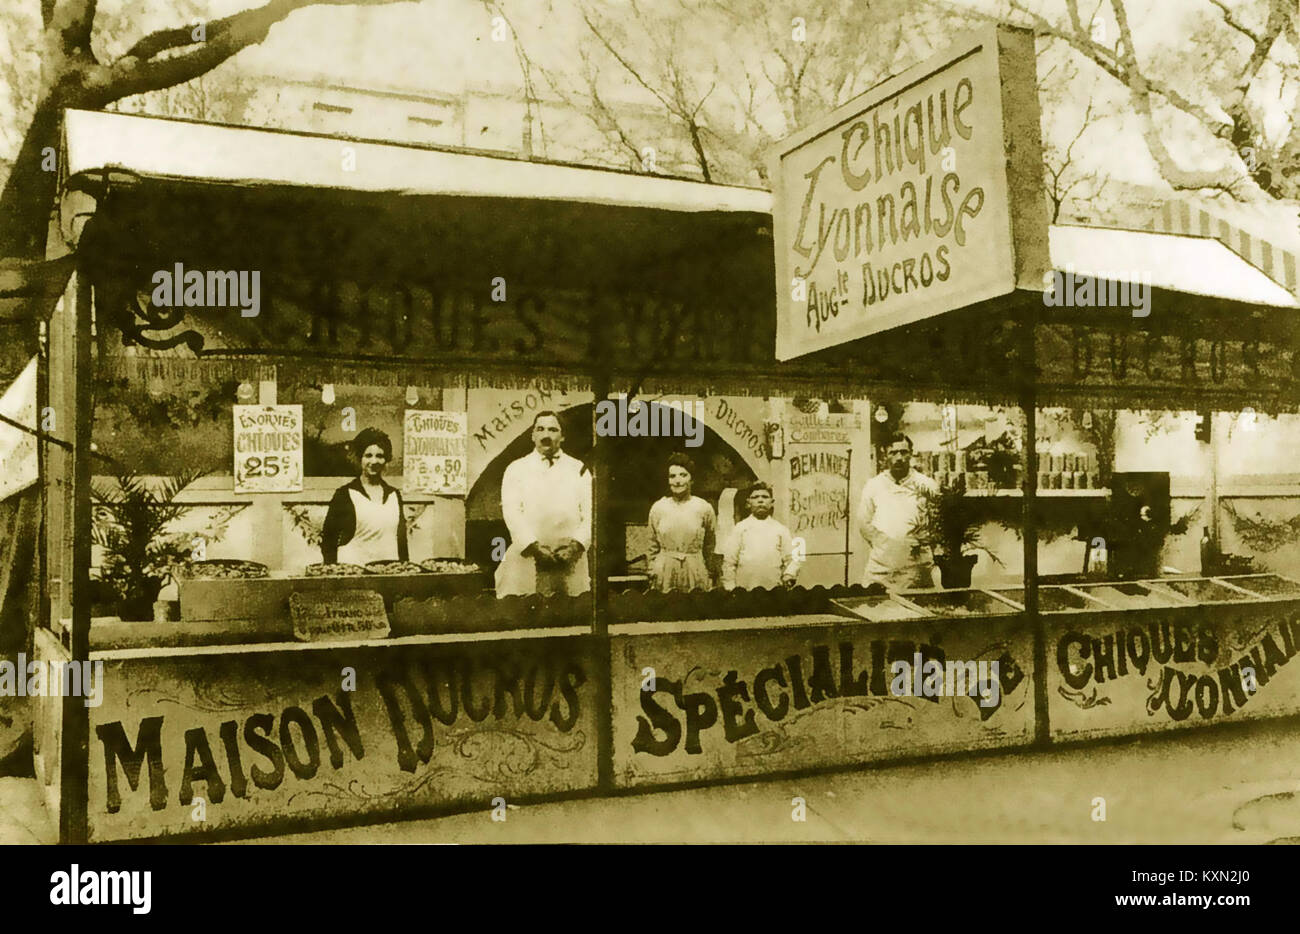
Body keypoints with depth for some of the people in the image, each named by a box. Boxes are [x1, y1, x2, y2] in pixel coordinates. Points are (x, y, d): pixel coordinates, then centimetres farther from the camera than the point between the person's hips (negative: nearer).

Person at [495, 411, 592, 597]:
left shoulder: (579, 470, 16)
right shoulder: (516, 470, 12)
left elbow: (591, 514, 7)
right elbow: (511, 513, -1)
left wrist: (576, 544, -10)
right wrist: (534, 546, -15)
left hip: (571, 560, 1)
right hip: (526, 559, -1)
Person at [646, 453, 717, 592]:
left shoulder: (704, 508, 1)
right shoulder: (658, 508, 4)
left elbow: (711, 547, 8)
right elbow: (653, 547, 11)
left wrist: (710, 577, 7)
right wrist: (652, 574, 9)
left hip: (695, 572, -1)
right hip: (664, 574, 1)